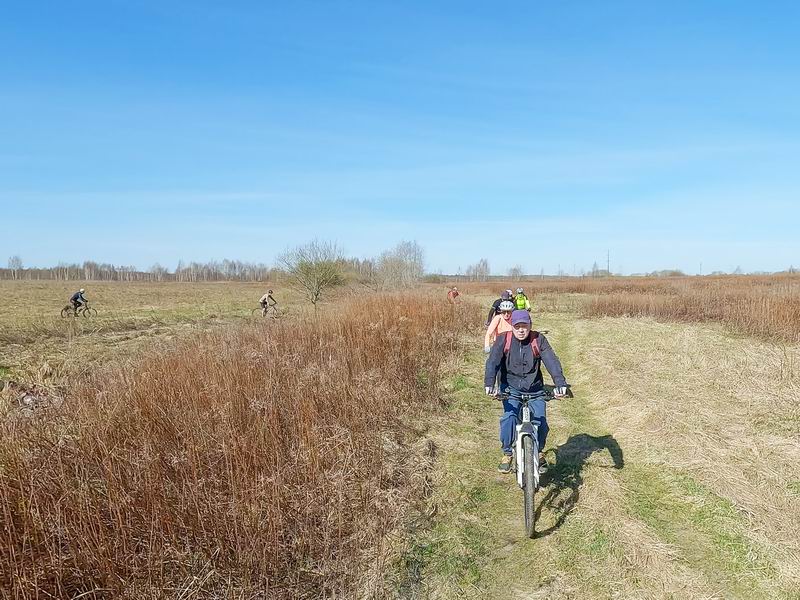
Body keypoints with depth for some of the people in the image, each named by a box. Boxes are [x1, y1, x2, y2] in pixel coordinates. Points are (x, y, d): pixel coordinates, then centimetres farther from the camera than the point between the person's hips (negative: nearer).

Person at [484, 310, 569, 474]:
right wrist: (489, 384, -33)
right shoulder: (503, 340, -7)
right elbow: (492, 362, -16)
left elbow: (552, 362, -15)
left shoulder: (538, 340, -6)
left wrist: (560, 384, -30)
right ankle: (507, 453, 2)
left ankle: (539, 453, 20)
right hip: (512, 390, -1)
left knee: (540, 422, -11)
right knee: (508, 419, -21)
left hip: (535, 390, 1)